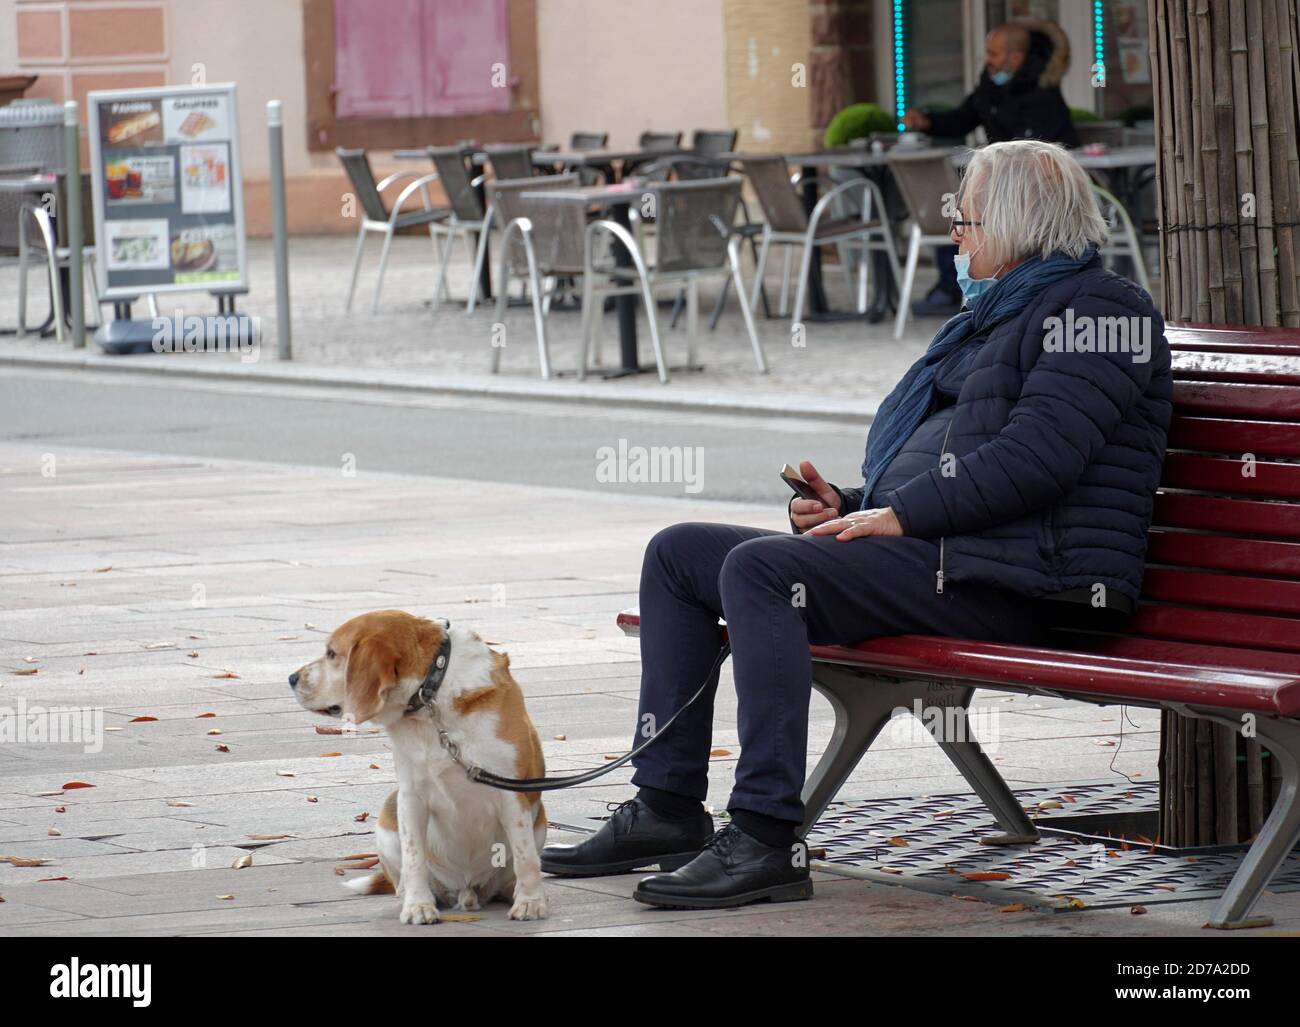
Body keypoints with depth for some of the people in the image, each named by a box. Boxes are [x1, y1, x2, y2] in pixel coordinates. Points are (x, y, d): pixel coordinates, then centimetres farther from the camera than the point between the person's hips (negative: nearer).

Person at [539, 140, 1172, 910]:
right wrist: (851, 506, 11)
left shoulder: (1099, 309, -5)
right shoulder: (993, 316, 28)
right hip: (926, 555, 11)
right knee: (678, 554, 6)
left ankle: (768, 839, -33)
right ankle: (668, 808, 1)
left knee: (760, 567, -30)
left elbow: (1034, 456, -19)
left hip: (1002, 580, -11)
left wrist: (900, 513, -17)